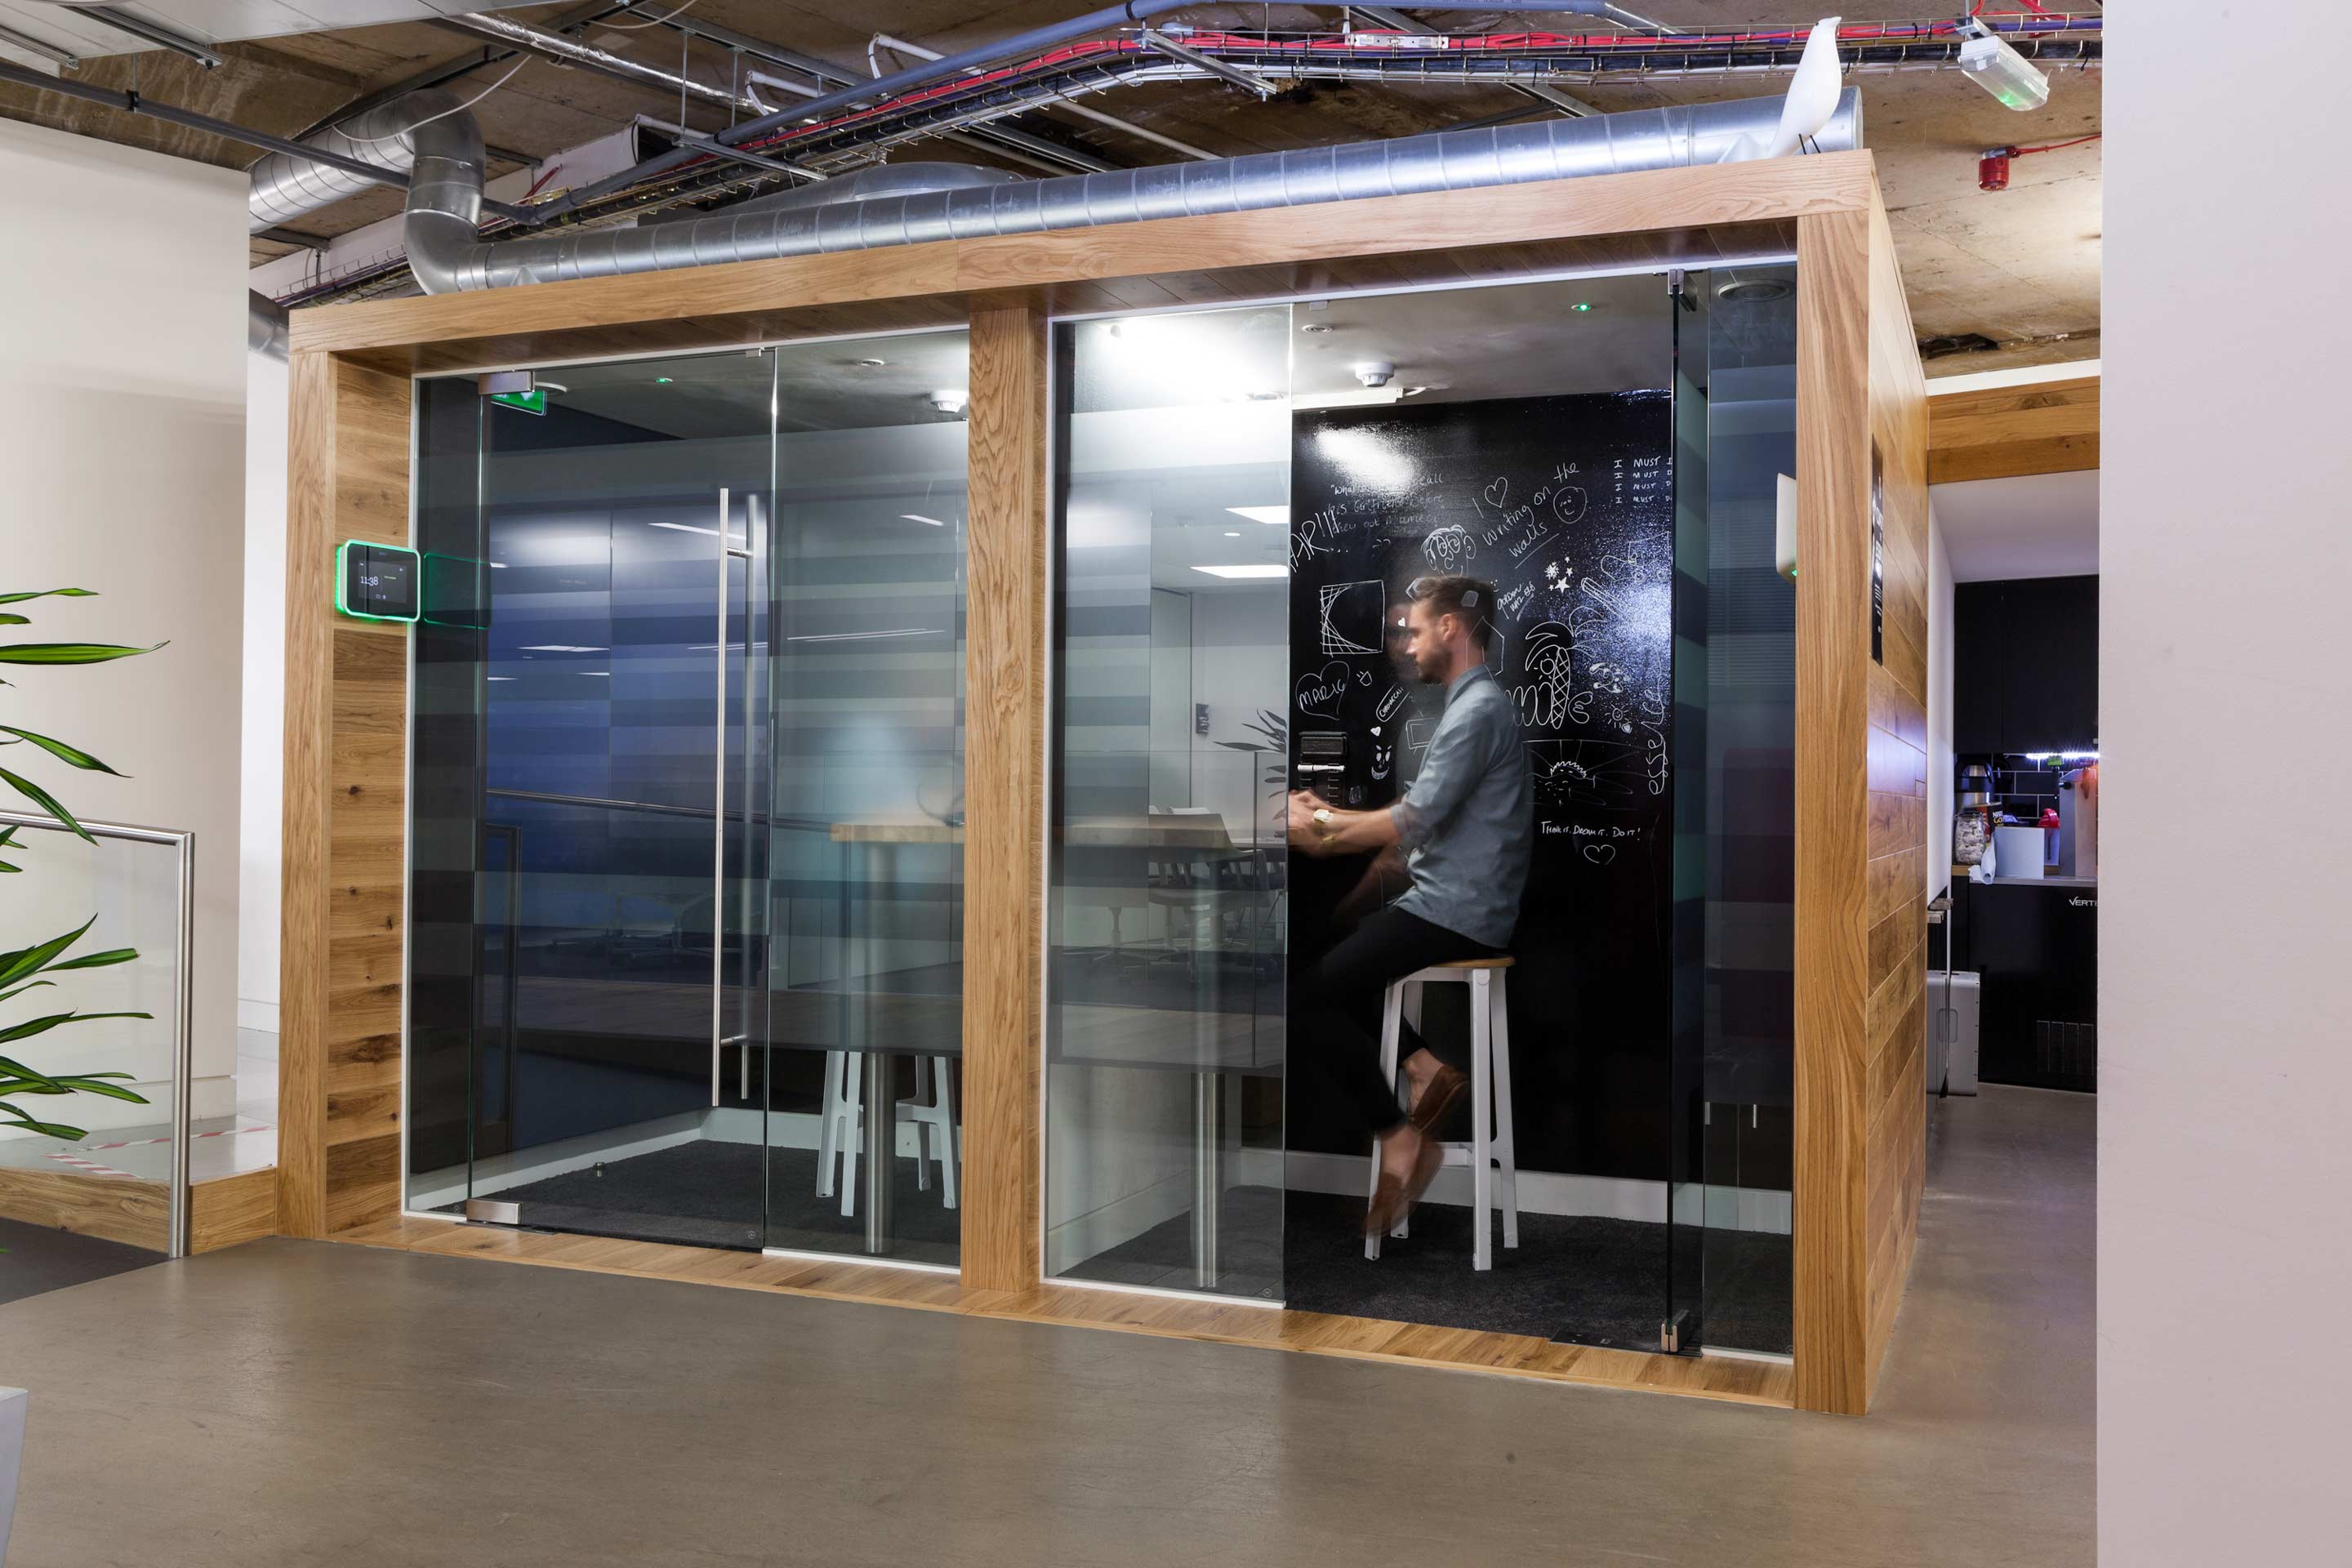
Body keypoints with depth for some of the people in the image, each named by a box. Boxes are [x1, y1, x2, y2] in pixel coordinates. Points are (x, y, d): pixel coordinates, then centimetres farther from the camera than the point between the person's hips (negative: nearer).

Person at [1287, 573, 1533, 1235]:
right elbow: (1421, 816, 20)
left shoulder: (1479, 710, -17)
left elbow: (1411, 825, -22)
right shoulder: (1473, 704, 17)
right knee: (1324, 959, 20)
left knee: (1302, 1000, -13)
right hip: (1451, 902, 11)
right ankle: (1423, 1067, 7)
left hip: (1455, 913, -11)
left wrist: (1320, 835, -10)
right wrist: (1333, 816, 12)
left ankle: (1398, 1137, -7)